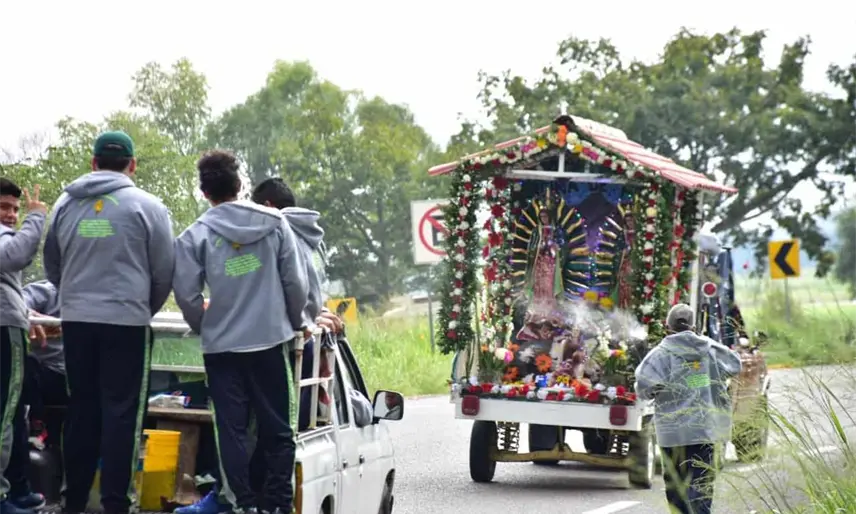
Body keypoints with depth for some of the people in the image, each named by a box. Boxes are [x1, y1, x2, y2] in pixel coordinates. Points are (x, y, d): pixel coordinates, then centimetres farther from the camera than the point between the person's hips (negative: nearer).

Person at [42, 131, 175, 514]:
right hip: (126, 320, -4)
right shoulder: (147, 206, -4)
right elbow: (164, 272, 1)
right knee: (120, 412, 0)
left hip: (76, 319, 4)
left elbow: (52, 265, 16)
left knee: (81, 408, 12)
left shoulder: (65, 203, 6)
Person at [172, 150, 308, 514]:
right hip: (270, 340, 1)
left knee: (232, 430, 5)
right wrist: (295, 323, 17)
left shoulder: (195, 235, -5)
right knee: (277, 429, 8)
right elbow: (296, 282, 1)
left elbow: (187, 295, -6)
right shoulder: (274, 223, 0)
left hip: (221, 346, -1)